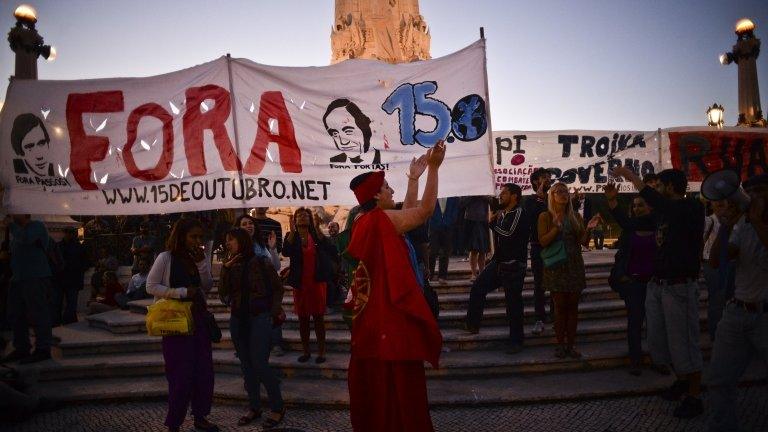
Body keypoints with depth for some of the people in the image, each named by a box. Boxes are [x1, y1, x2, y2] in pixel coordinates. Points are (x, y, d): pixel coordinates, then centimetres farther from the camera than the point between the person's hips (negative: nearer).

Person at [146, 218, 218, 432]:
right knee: (181, 373, 0)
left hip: (199, 318, 6)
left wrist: (202, 263, -11)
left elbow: (207, 287, 3)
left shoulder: (200, 257, 4)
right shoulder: (166, 258, -12)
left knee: (204, 370, 9)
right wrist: (181, 292, -18)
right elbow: (151, 286, -10)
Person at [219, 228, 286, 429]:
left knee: (259, 364, -9)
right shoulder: (229, 266, 6)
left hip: (259, 318, -5)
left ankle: (278, 407, 6)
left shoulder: (261, 263, -7)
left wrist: (273, 311, -5)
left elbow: (278, 288, 2)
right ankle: (254, 407, 21)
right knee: (246, 365, 9)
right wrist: (226, 269, -10)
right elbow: (223, 294, -2)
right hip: (237, 320, 5)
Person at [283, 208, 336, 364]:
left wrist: (318, 230, -21)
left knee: (319, 317, 2)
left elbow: (331, 250, -14)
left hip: (317, 282, -2)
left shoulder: (317, 235, 1)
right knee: (302, 318, 9)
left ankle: (321, 351, 9)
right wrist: (292, 231, -20)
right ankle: (305, 351, 20)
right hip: (299, 283, 2)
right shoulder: (291, 236, 4)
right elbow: (285, 252, -15)